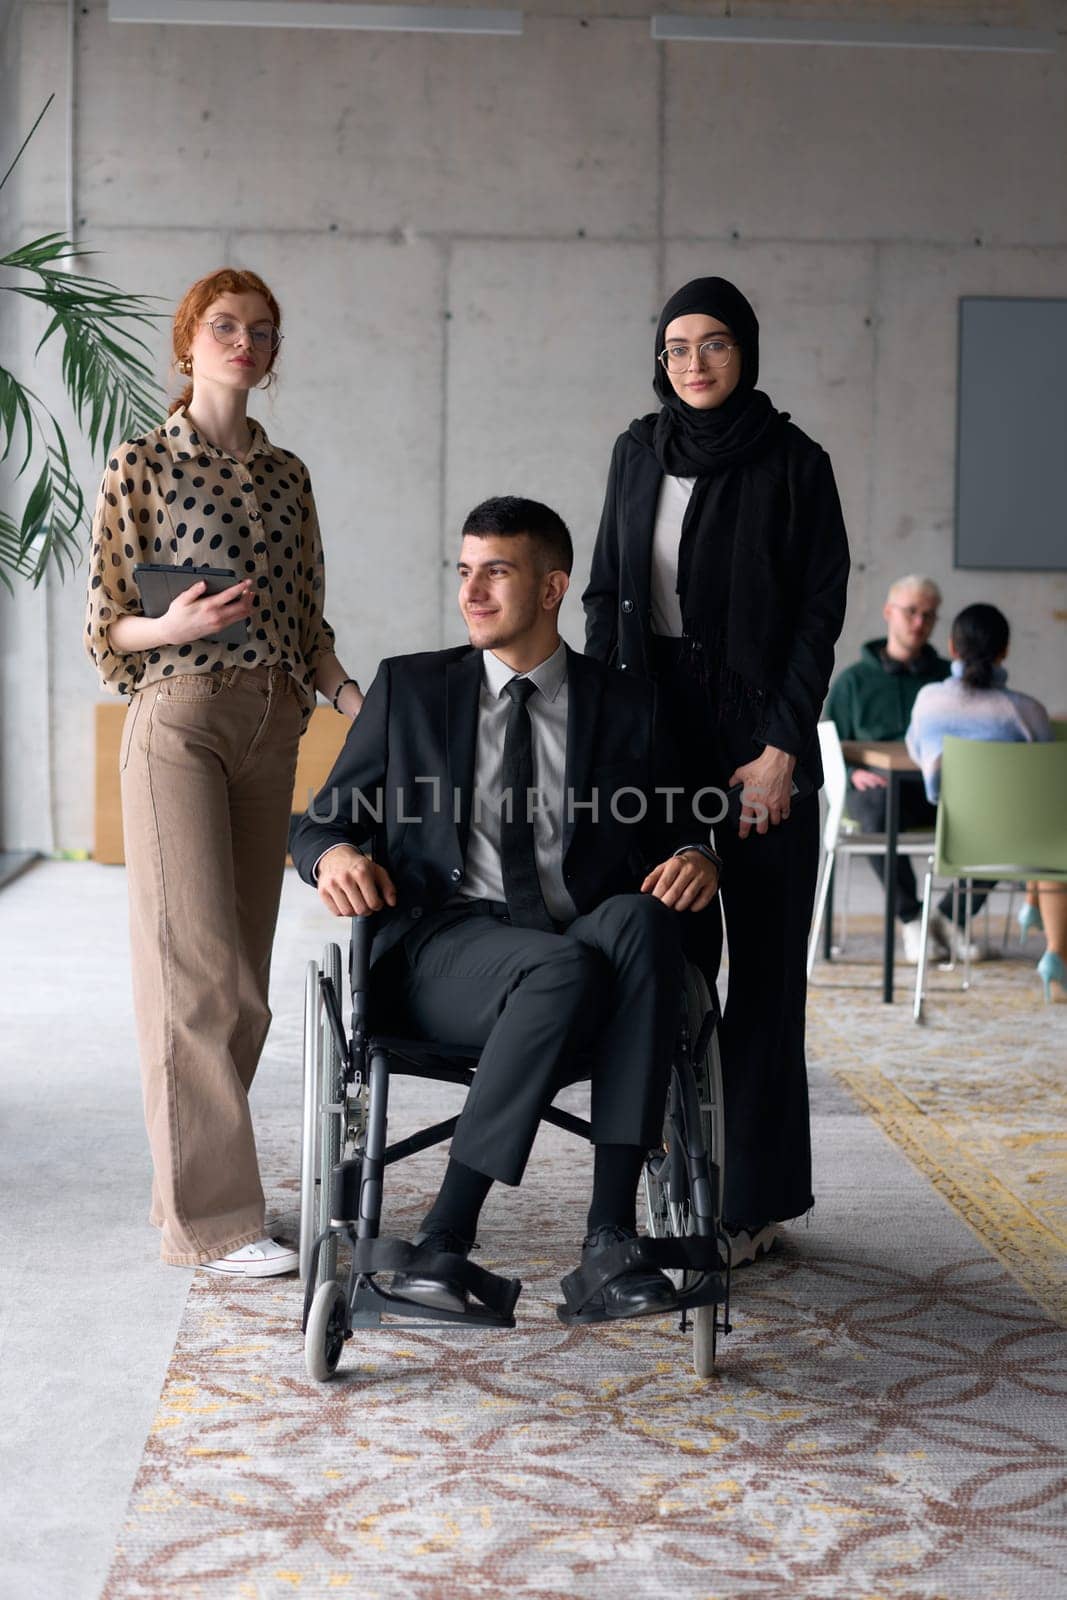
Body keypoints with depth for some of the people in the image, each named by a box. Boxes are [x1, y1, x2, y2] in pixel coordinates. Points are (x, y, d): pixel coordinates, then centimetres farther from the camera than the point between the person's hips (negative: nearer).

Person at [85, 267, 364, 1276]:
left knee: (243, 968, 7)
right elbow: (104, 626, 0)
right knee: (198, 966, -9)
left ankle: (192, 1183, 19)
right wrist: (175, 626, -19)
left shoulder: (287, 475, 14)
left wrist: (352, 696, -1)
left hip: (271, 727, 6)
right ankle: (210, 1219, -5)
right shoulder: (142, 463, 0)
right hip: (178, 720, -5)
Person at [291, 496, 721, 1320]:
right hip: (447, 947, -1)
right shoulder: (410, 687, 15)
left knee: (640, 918, -34)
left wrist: (697, 858, -10)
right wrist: (336, 855, -9)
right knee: (565, 967, -36)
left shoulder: (625, 706, 15)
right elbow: (321, 822, 16)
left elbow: (675, 829, 16)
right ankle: (446, 1238, -29)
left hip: (584, 944, 2)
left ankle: (611, 1230, -34)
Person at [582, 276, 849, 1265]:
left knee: (763, 963, 0)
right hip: (652, 726, 4)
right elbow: (606, 592, 13)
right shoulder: (638, 452, 11)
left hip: (758, 734, -4)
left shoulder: (793, 463, -2)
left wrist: (782, 748, -13)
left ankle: (756, 1197, 7)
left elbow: (819, 615, -5)